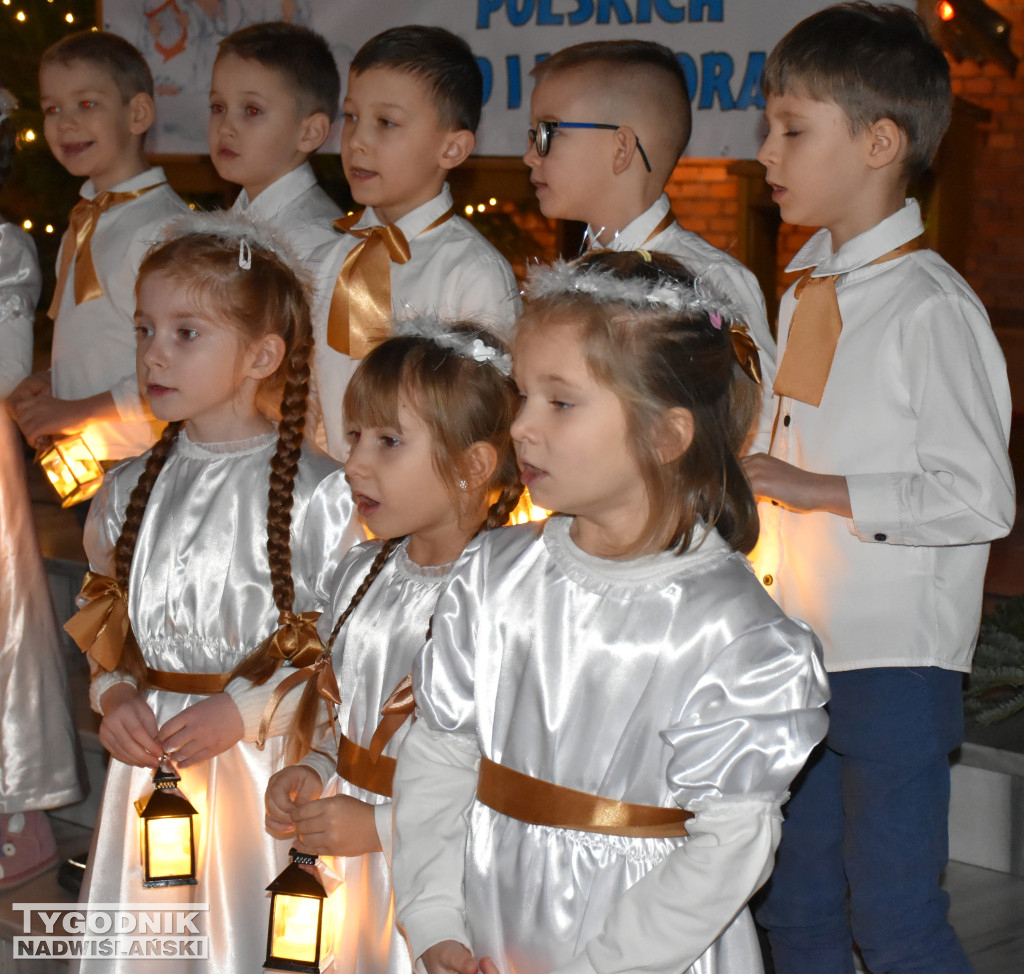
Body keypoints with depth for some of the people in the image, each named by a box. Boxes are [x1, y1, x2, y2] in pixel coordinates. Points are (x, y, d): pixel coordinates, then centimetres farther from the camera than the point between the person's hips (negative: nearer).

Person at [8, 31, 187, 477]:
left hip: (142, 459, -7)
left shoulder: (162, 226, -16)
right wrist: (47, 381, 4)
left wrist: (78, 411, -16)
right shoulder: (83, 223, 13)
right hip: (80, 457, 8)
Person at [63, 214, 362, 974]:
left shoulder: (315, 491, -11)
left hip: (267, 761, -5)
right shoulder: (132, 489, 7)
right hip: (151, 755, 5)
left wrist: (243, 712, -18)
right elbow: (103, 623, 16)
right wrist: (114, 696, -3)